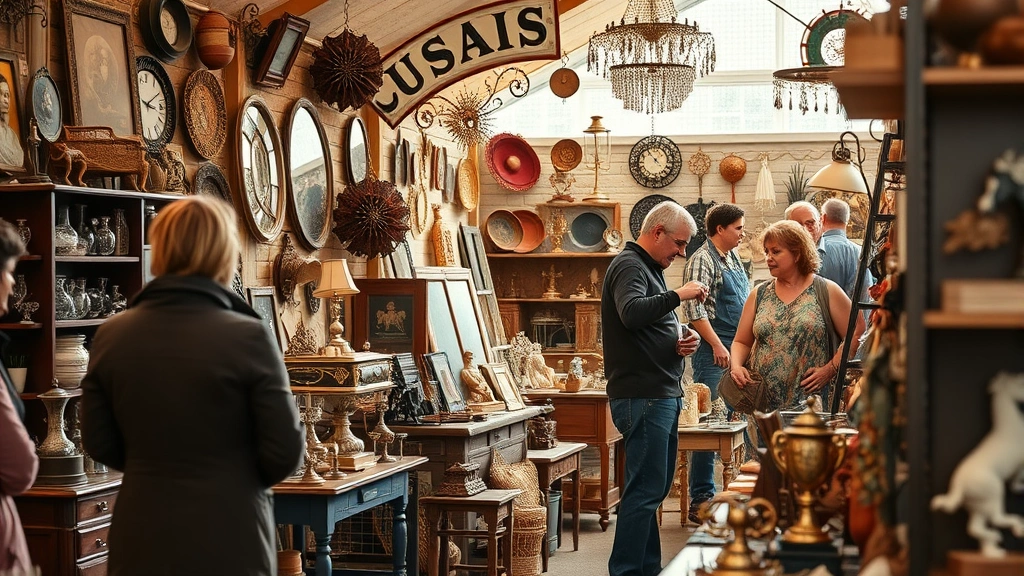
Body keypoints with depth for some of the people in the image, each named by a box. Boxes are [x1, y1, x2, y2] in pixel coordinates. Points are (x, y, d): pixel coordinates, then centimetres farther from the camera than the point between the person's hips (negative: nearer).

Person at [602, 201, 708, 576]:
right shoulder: (629, 266, -11)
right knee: (645, 489, -10)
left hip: (662, 395, 11)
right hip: (642, 396, -11)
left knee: (654, 487, 14)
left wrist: (685, 336, 8)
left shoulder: (649, 269, 21)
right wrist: (679, 295, -23)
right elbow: (632, 313, -30)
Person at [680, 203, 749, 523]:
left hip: (736, 350, 9)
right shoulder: (703, 259, -8)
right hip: (713, 351, -9)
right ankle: (701, 502, -4)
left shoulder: (733, 259, 18)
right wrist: (717, 345, -20)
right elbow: (694, 308, -16)